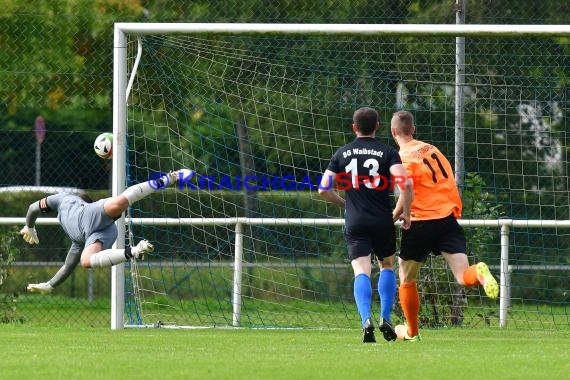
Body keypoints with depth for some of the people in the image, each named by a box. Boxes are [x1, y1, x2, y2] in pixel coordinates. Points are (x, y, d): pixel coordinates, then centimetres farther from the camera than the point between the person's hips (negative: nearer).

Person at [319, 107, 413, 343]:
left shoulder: (342, 154, 7)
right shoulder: (387, 153, 0)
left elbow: (324, 189, 4)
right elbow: (405, 183, -14)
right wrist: (406, 213, -1)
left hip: (354, 223, 0)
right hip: (383, 221, 0)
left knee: (362, 272, -6)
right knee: (387, 266, 21)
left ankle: (366, 320, -28)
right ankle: (385, 318, 7)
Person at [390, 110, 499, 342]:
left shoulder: (403, 158, -7)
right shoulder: (431, 149, 14)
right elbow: (449, 181, 20)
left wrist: (393, 219, -6)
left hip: (421, 223, -5)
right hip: (448, 217, 5)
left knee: (406, 278, 16)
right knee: (463, 277, -4)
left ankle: (411, 331, 24)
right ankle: (480, 273, -39)